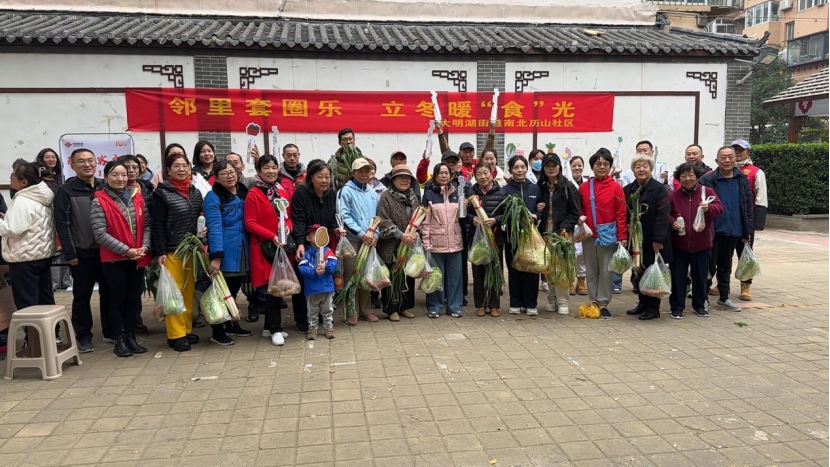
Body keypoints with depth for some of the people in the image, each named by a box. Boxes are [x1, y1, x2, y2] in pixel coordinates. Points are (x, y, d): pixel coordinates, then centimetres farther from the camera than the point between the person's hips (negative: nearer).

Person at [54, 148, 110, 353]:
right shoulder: (66, 191, -2)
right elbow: (62, 224, -7)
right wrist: (69, 253, -12)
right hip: (82, 253, -3)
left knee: (109, 293, 11)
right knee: (82, 296, 6)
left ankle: (110, 331, 23)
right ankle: (83, 336, 16)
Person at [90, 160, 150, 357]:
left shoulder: (137, 199, 7)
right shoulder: (99, 201, -7)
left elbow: (146, 225, 7)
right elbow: (100, 233, -13)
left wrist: (144, 247, -9)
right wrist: (126, 250, -16)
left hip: (137, 258, 4)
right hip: (114, 259, -4)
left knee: (134, 299, 10)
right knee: (117, 300, 4)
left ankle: (131, 337, 21)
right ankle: (119, 340, 14)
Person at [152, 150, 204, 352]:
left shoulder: (196, 192, 12)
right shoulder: (162, 193, -5)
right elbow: (157, 225, -8)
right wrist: (160, 252, -14)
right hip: (172, 251, -5)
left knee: (189, 292, 8)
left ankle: (187, 329, 18)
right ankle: (175, 334, 4)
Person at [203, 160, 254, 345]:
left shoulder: (243, 193, 10)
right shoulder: (213, 198, -11)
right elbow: (214, 228, -18)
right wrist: (216, 256, -24)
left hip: (241, 252, 7)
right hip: (224, 254, -6)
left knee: (234, 290, 17)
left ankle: (231, 325, 31)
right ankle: (217, 331, 13)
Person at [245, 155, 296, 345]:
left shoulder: (283, 192, 10)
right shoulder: (253, 195, -7)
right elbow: (250, 223, -10)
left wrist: (288, 227, -8)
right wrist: (272, 236, -18)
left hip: (284, 245, 6)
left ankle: (270, 326, 21)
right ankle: (275, 329, 8)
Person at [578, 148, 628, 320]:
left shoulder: (616, 187, -4)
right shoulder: (584, 187, 4)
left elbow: (621, 214, -5)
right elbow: (579, 211, 12)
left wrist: (622, 237, -8)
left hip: (608, 236, -3)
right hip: (588, 236, 3)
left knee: (606, 271, 3)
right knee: (591, 271, 10)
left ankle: (603, 304, 12)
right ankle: (593, 302, 20)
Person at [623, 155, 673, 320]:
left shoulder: (659, 189, -8)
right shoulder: (628, 190, 9)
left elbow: (663, 215, -15)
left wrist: (658, 239, -20)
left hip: (653, 240, -5)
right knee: (638, 273, 12)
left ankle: (653, 307, 12)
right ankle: (642, 303, 25)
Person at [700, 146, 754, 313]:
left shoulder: (742, 179, 5)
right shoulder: (707, 180, -9)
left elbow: (748, 207, 7)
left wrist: (748, 231, 5)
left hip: (734, 231, 4)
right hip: (713, 230, -4)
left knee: (725, 266, 16)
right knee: (710, 266, 0)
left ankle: (724, 298, 27)